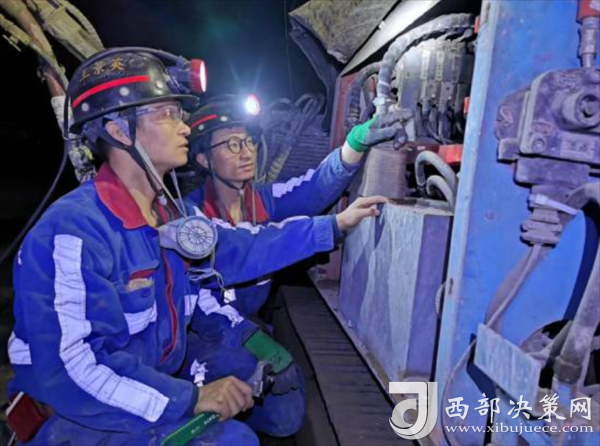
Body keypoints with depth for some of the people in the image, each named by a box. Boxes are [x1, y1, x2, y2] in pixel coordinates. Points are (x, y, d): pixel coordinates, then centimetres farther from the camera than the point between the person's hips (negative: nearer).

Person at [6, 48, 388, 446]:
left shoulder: (171, 215, 3)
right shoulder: (74, 232, -25)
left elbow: (244, 248, 10)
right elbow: (73, 369, -30)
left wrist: (336, 224, 8)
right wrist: (192, 397, -28)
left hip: (162, 389, 8)